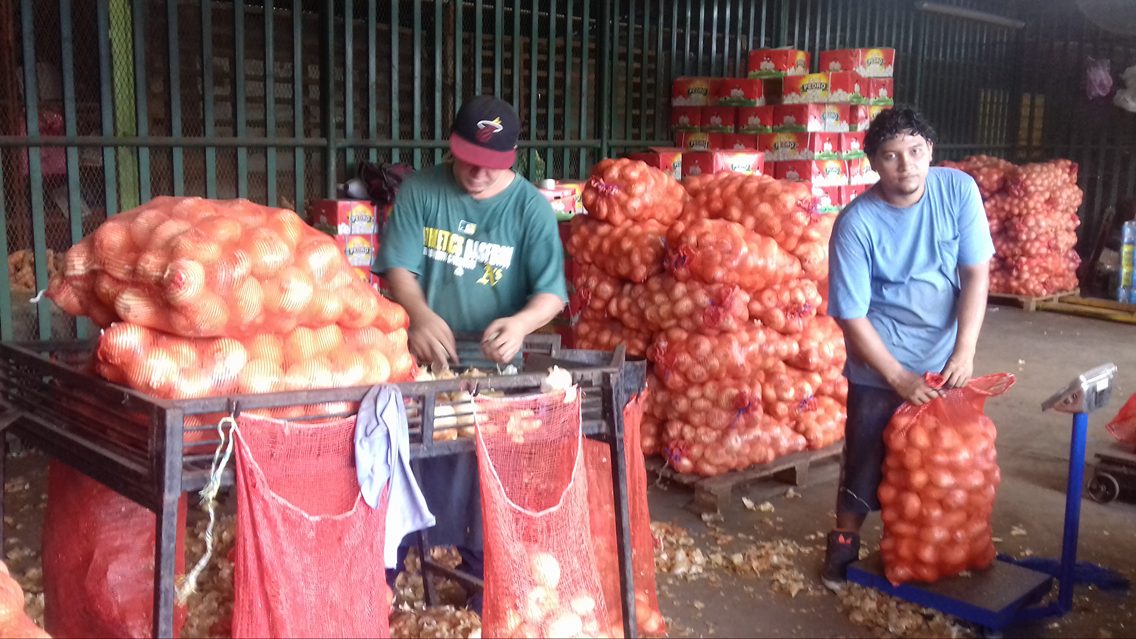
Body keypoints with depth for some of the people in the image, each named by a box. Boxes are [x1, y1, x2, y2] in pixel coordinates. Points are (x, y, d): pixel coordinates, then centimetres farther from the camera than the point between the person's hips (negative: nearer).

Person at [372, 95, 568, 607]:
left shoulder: (530, 207, -5)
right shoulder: (419, 191, -2)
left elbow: (552, 290, -10)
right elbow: (397, 266, -7)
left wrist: (522, 322, -31)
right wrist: (420, 315, -28)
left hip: (492, 368, -1)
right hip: (422, 360, 1)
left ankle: (481, 577, 24)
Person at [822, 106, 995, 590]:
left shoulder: (958, 189, -11)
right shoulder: (856, 223, -20)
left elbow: (977, 273, -9)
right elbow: (851, 316, -17)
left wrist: (964, 352, -16)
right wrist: (899, 377, -19)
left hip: (944, 363, 3)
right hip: (878, 369, -3)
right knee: (866, 461, 6)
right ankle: (844, 543, 26)